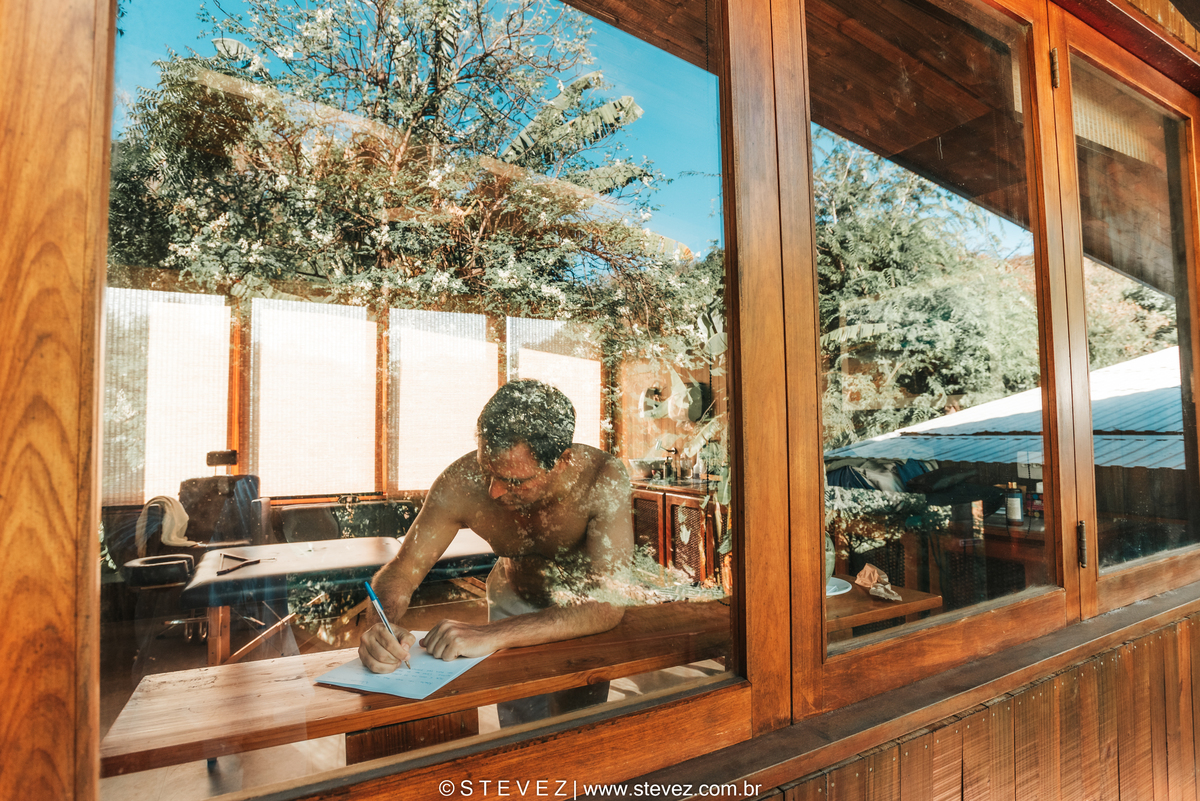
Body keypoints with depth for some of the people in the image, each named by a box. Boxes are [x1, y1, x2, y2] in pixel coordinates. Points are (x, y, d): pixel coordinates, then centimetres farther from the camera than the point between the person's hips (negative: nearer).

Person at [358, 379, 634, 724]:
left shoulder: (603, 479, -36)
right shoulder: (462, 482, -29)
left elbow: (609, 603, -41)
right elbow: (400, 572, -18)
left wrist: (491, 634, -49)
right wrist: (383, 626, -40)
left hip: (583, 615, -1)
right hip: (514, 601, 2)